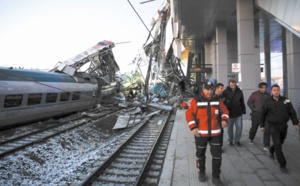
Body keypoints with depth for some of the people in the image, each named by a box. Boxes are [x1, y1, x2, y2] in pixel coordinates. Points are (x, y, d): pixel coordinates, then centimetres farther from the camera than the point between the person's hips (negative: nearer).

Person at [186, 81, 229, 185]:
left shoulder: (217, 100, 1)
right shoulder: (196, 100, -9)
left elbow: (224, 111, 11)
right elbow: (189, 114, -9)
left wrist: (224, 120, -10)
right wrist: (193, 127, -18)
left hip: (215, 132, 2)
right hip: (201, 133, -2)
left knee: (217, 155, 5)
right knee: (200, 154, 14)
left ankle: (216, 177, 20)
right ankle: (201, 173, 36)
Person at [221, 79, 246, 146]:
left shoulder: (239, 91, 1)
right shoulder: (225, 92, -9)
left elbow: (242, 102, 9)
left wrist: (243, 110, 10)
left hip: (238, 113, 2)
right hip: (229, 113, -2)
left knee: (239, 127, 5)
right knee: (229, 128, 11)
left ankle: (237, 140, 24)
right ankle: (230, 140, 28)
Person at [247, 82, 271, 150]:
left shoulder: (268, 95, 5)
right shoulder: (254, 94, -5)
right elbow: (249, 102, -1)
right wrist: (253, 109, -10)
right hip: (256, 115, -2)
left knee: (267, 130, -9)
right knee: (254, 128, 16)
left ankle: (266, 146, -2)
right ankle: (251, 138, 44)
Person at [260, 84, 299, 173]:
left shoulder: (285, 100, -2)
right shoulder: (267, 102, -6)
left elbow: (292, 112, 0)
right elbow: (263, 115, 3)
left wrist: (295, 123, -11)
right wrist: (262, 125, 6)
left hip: (283, 126, 3)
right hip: (273, 126, -3)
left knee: (280, 142, 19)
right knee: (277, 144, -10)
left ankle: (272, 150, 51)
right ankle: (282, 164, -2)